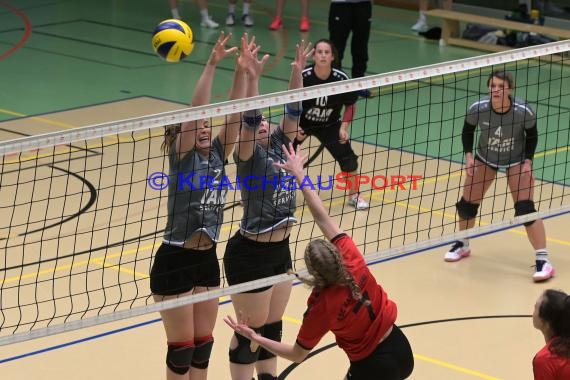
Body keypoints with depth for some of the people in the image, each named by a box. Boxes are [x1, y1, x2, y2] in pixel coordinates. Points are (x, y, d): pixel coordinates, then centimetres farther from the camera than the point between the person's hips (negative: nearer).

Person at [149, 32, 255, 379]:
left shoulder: (217, 154, 5)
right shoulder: (182, 156, -10)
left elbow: (234, 115, -5)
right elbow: (196, 110, -23)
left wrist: (242, 71, -16)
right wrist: (212, 65, -30)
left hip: (207, 260, 6)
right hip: (174, 262, -6)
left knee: (203, 344, 13)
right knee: (181, 347, 2)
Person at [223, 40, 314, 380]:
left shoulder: (279, 145, 6)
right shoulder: (250, 155, -13)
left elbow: (293, 111, 1)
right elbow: (248, 118, -27)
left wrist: (298, 72, -11)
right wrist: (253, 79, -39)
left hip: (280, 251, 7)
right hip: (251, 255, -7)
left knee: (272, 326, 18)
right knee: (250, 332, 3)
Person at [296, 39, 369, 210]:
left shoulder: (341, 79, -20)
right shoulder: (303, 77, -24)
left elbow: (350, 106, -4)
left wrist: (344, 128, -14)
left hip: (329, 125, 1)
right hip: (302, 123, -1)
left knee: (347, 156, -10)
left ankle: (354, 195, 15)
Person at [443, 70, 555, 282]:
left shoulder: (523, 112, -30)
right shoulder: (478, 109, -26)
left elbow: (532, 136, -8)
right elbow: (467, 130, -4)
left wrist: (527, 161, -17)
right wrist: (469, 156, -13)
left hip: (517, 161, -3)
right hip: (485, 159, 3)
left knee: (525, 209, -15)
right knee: (467, 204, 7)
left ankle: (543, 259, -8)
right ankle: (462, 245, 35)